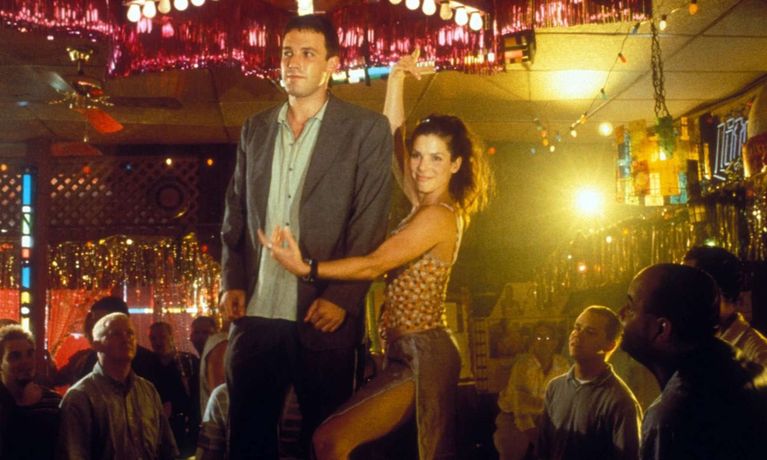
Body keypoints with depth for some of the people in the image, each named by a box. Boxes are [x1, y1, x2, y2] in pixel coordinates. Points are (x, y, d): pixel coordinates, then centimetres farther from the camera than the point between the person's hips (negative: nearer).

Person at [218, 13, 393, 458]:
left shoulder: (366, 129, 0)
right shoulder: (256, 129, 14)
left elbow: (371, 224, -5)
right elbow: (235, 213, 16)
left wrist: (341, 298, -13)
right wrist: (232, 281, 3)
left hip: (323, 315, -3)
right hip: (256, 313, 4)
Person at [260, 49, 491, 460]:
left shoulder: (437, 216, -13)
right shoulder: (426, 205, 12)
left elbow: (374, 265, -19)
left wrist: (305, 268, -22)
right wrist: (396, 81, 14)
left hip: (419, 357, -9)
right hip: (414, 354, 9)